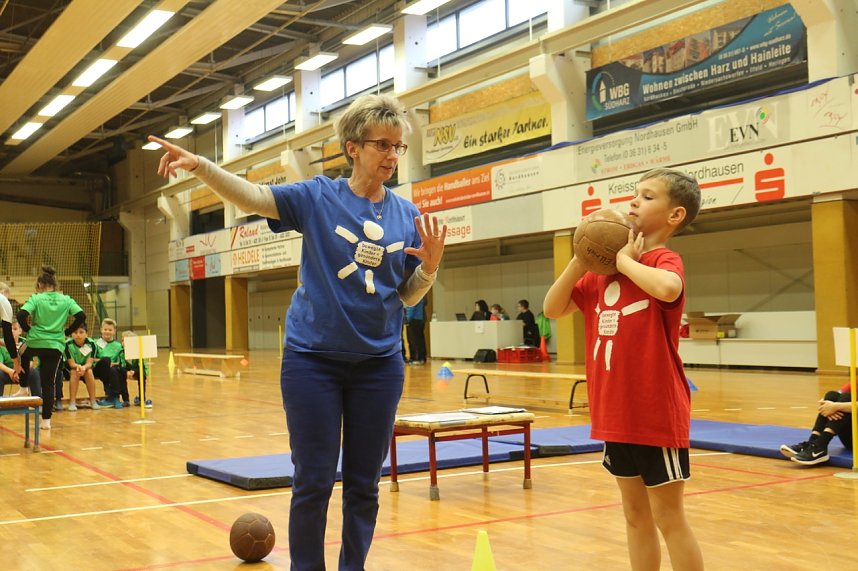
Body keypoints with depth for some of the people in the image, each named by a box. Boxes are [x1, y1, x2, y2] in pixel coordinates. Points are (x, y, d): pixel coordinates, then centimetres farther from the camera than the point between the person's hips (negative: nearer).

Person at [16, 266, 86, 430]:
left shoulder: (36, 299, -4)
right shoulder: (66, 300, 4)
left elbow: (21, 315, -17)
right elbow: (81, 316, -4)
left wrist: (28, 329, 1)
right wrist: (67, 332, 6)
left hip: (35, 342, -2)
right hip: (56, 346, 2)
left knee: (22, 356, 34)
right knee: (48, 383, 5)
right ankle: (46, 420, 3)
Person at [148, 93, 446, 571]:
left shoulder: (408, 215, 3)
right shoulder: (317, 197, -3)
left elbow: (408, 296, 7)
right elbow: (251, 196, -17)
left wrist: (430, 266, -13)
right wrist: (199, 165, -33)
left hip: (379, 364, 3)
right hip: (313, 358, -2)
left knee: (364, 483, 10)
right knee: (314, 481, 3)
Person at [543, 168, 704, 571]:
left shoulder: (665, 261, -12)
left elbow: (667, 289, -37)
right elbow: (553, 309, 9)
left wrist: (625, 260, -21)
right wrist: (582, 259, -3)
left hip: (657, 414, -7)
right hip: (616, 414, 7)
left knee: (668, 517, 4)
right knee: (635, 514, 17)